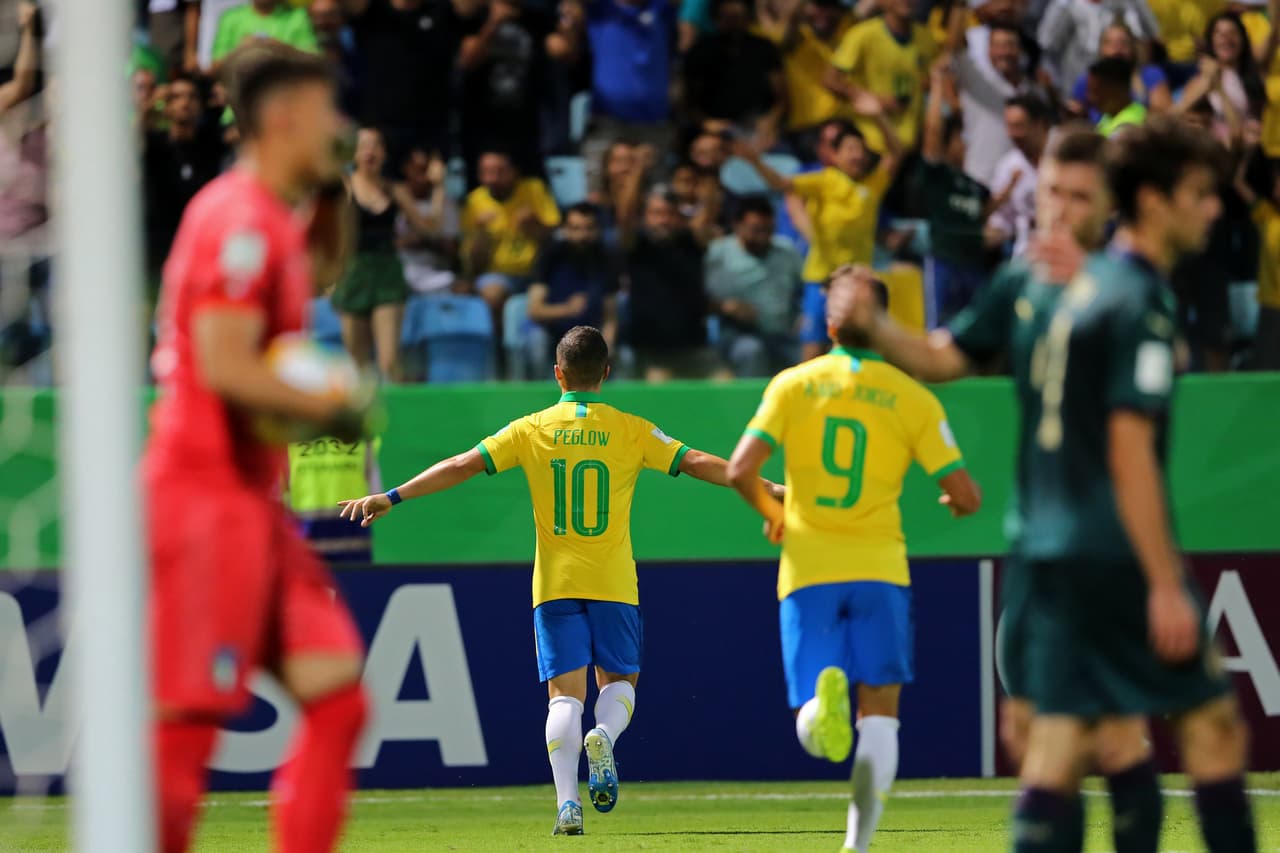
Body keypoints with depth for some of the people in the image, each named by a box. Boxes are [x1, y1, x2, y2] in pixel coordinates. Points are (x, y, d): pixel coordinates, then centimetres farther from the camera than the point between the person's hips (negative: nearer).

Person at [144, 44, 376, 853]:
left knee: (338, 699, 6)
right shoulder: (242, 220, -14)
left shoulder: (275, 219, 17)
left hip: (254, 501, 10)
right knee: (187, 724, -10)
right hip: (206, 492, -10)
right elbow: (225, 367, -20)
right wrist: (329, 410, -10)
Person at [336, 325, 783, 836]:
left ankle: (568, 802, -16)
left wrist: (392, 497, 3)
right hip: (614, 583, 0)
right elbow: (698, 464, -2)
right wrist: (769, 489, 6)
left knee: (566, 693, 0)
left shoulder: (532, 430, 0)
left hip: (556, 583, 0)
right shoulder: (630, 431, 0)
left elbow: (461, 467, -2)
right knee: (619, 680, 14)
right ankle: (604, 738, -20)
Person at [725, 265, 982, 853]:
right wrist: (957, 500, 22)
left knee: (812, 733, 1)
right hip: (878, 567, 0)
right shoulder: (912, 398, 0)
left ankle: (822, 698, -36)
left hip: (808, 569, 0)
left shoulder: (793, 385, 1)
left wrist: (770, 511, 13)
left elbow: (740, 470, -8)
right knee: (880, 711, 9)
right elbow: (966, 496, -2)